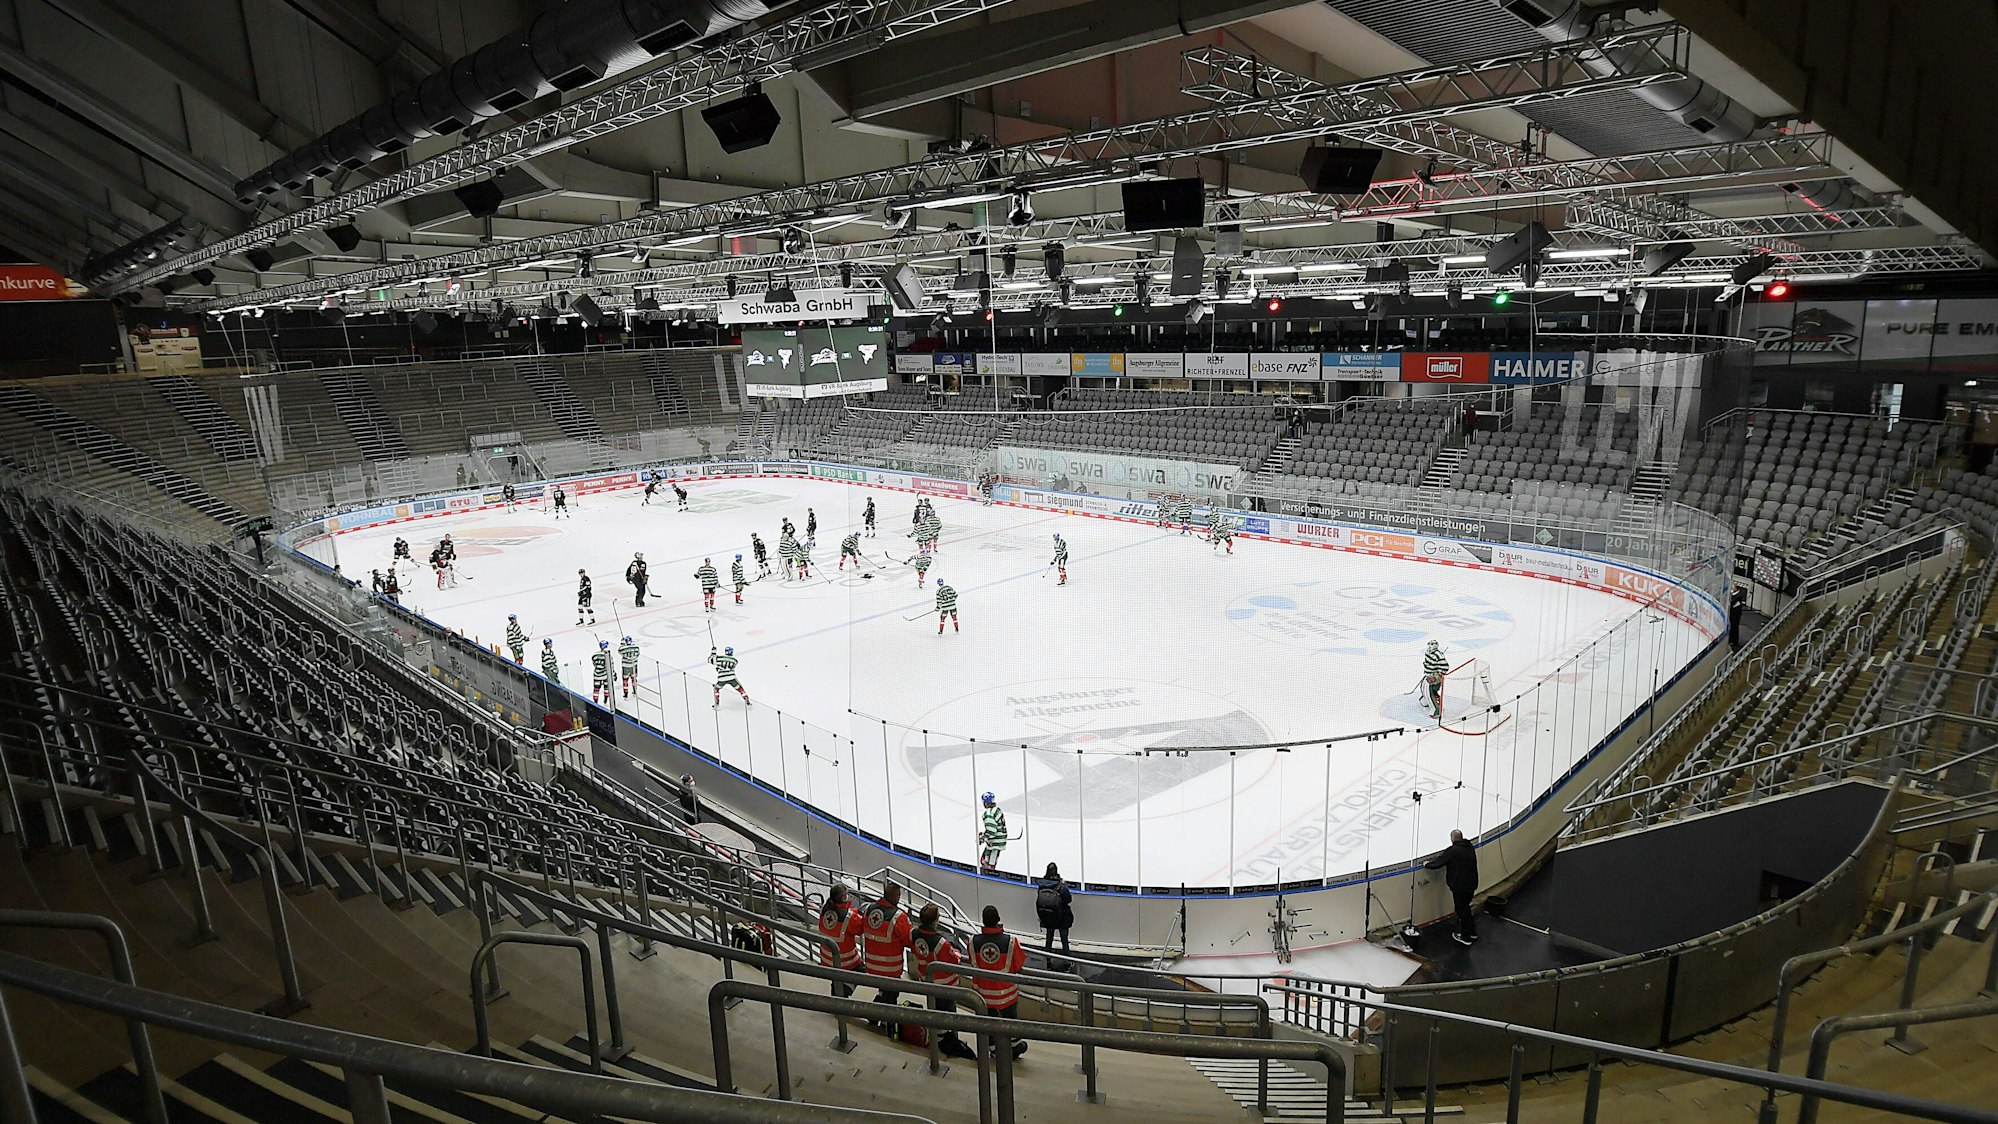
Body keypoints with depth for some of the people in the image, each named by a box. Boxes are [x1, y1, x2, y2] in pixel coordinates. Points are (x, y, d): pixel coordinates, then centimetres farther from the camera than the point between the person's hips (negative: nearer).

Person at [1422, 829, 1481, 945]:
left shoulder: (1452, 851, -21)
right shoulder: (1470, 848, 4)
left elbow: (1438, 862, -15)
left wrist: (1427, 864, 4)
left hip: (1459, 886, -8)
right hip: (1471, 884, 8)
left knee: (1462, 910, 5)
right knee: (1465, 908, 23)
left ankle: (1465, 937, 15)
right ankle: (1472, 932, 34)